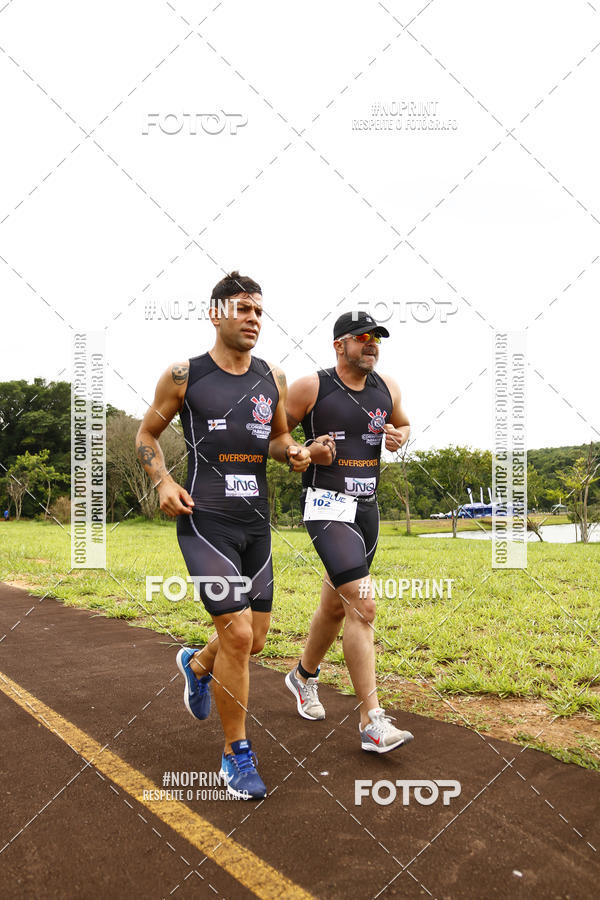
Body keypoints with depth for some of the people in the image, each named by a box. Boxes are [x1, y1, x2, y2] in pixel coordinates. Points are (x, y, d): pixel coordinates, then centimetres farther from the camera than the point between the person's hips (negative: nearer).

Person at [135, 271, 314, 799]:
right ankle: (237, 753, 10)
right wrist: (163, 482, -8)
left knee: (255, 640, 11)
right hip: (205, 520, -5)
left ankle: (196, 664, 46)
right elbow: (147, 433, 9)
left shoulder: (272, 378, 9)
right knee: (237, 634, -12)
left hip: (256, 522, 5)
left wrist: (292, 452, -1)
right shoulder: (184, 376, -2)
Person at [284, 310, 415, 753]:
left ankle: (304, 675, 44)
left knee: (336, 605, 19)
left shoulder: (386, 387, 8)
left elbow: (404, 425, 24)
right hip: (328, 505, -6)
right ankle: (372, 723, -11)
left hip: (368, 508, 7)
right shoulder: (311, 387, -7)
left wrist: (399, 437, 2)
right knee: (363, 604, -18)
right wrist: (307, 450, -16)